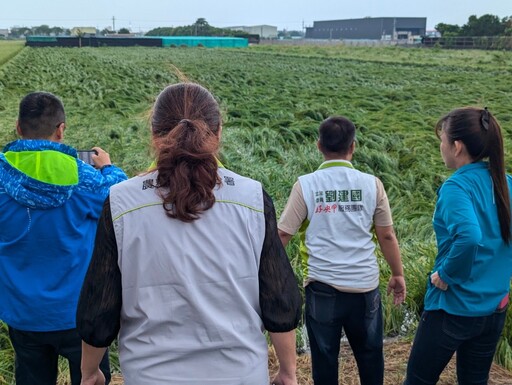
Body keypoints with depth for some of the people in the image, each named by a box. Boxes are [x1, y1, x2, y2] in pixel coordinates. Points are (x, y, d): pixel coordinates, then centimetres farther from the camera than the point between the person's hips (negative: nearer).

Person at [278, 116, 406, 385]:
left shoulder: (305, 185, -6)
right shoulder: (371, 184, -2)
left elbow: (282, 235, -4)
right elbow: (387, 236, 3)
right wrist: (397, 274, 17)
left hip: (322, 286, -1)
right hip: (365, 284, 2)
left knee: (324, 356, 12)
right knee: (370, 354, 18)